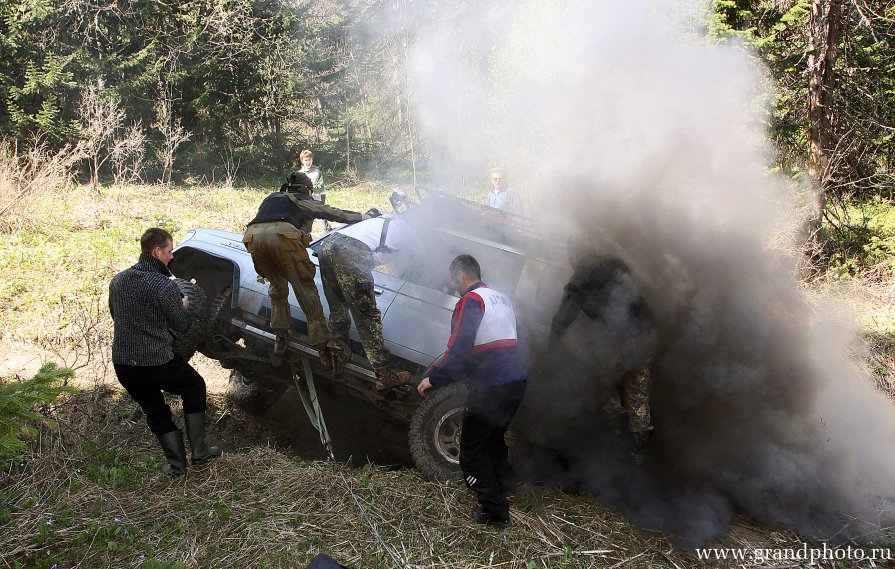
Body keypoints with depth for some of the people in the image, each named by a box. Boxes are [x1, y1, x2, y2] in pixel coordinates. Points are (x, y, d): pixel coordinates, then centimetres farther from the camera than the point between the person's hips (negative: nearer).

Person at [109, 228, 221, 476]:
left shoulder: (117, 281, 5)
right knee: (194, 387, 21)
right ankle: (199, 451, 21)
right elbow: (182, 324, -8)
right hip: (158, 361, -6)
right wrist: (184, 306, 13)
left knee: (154, 411, 23)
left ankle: (176, 464, 23)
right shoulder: (164, 286, -16)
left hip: (122, 362, 6)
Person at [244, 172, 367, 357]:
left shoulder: (272, 197, 39)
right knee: (305, 288, 2)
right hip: (281, 235, -5)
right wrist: (361, 216, 50)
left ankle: (280, 338, 20)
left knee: (277, 285, 25)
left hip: (253, 236, 5)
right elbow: (335, 213, 36)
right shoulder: (304, 201, 28)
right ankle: (322, 347, -2)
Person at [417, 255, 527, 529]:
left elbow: (459, 350, -20)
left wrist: (433, 378, -12)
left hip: (491, 387, -9)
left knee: (472, 450, 2)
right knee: (493, 438, 25)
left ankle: (495, 511, 5)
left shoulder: (471, 301, -10)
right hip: (517, 381, 9)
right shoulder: (502, 299, 17)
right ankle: (502, 487, 34)